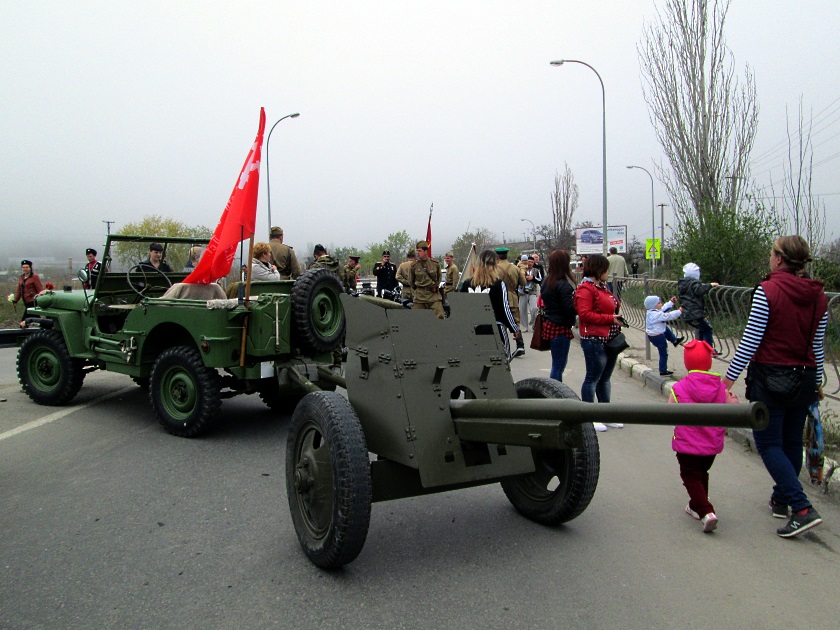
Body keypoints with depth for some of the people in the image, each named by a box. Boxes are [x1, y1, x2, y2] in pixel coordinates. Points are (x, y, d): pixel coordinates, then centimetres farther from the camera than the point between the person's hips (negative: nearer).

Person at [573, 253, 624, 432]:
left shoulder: (602, 286, 18)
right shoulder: (585, 289, -13)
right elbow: (585, 314, -21)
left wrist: (618, 317, 9)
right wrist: (610, 319, -18)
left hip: (610, 339, 10)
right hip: (594, 340, -10)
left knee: (605, 378, 15)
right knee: (593, 378, -2)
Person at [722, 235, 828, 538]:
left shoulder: (767, 291, -14)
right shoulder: (818, 295, 4)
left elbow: (750, 340, -16)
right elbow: (818, 345, 9)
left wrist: (729, 377, -11)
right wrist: (816, 382, 20)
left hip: (770, 377, -6)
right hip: (803, 378, 7)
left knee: (768, 443, 1)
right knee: (791, 442, 17)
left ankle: (802, 508, -9)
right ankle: (781, 499, 32)